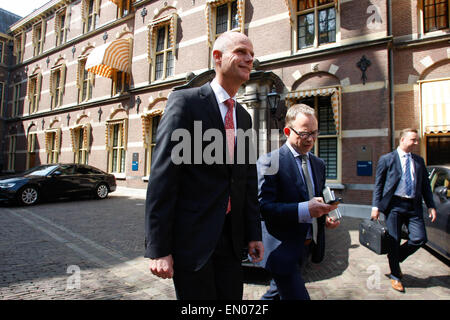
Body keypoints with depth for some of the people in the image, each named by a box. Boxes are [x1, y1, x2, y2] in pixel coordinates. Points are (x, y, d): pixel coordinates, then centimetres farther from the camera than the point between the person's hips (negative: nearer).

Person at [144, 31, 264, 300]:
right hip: (192, 237, -6)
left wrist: (254, 234, 10)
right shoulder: (185, 101, -8)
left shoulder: (244, 117, 12)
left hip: (231, 238, 6)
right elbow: (162, 177, -14)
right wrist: (158, 248, -16)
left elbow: (249, 180, 13)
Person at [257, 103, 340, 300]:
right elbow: (263, 207, -22)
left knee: (282, 290, 23)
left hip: (304, 245, 8)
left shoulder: (318, 164, 10)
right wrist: (304, 209, -31)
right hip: (281, 248, -7)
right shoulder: (270, 162, -15)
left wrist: (325, 215, -2)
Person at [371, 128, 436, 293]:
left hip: (413, 206, 4)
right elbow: (378, 185, 0)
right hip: (394, 205, -4)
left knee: (420, 239, -5)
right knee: (394, 240, 2)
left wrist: (431, 206, 7)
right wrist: (375, 206, -6)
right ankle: (395, 276, 21)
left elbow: (425, 185, 17)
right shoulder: (386, 159, 1)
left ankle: (395, 257, 24)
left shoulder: (419, 161, 15)